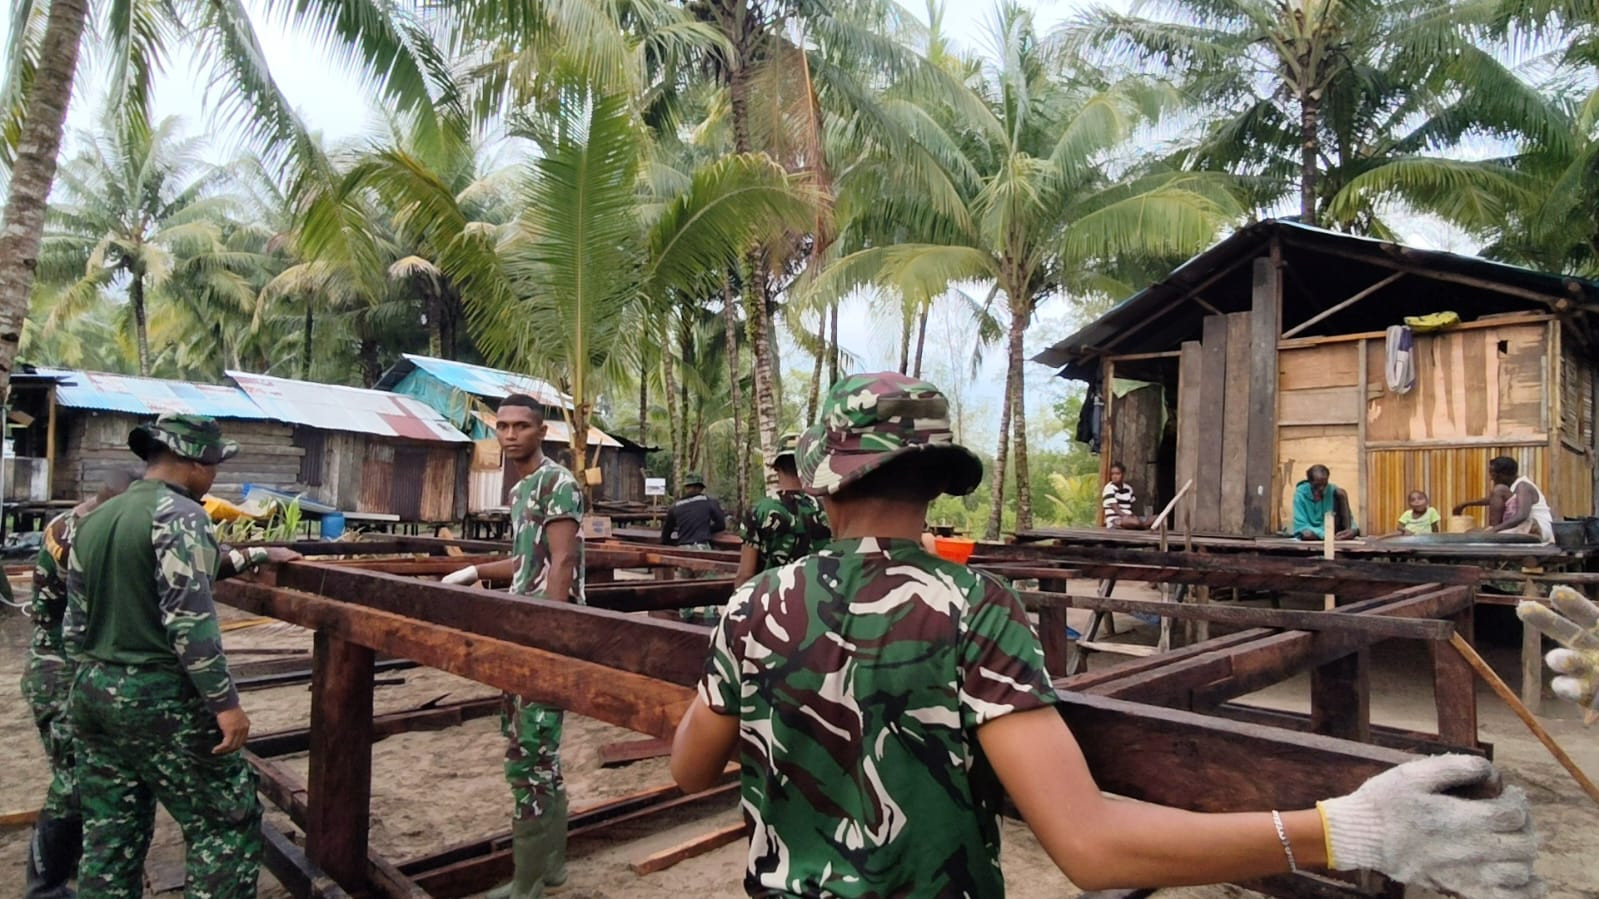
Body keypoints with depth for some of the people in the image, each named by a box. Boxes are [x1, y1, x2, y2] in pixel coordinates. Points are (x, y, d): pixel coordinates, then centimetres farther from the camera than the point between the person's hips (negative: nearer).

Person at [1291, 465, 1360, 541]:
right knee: (1307, 534, -40)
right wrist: (1324, 535, -33)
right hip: (1312, 533, -3)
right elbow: (1301, 525, -19)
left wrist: (1353, 529, -28)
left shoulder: (1333, 490, -9)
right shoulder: (1300, 493, -15)